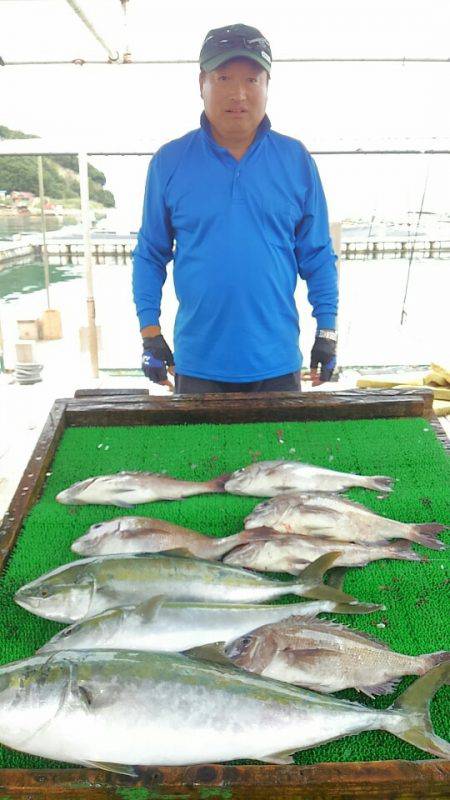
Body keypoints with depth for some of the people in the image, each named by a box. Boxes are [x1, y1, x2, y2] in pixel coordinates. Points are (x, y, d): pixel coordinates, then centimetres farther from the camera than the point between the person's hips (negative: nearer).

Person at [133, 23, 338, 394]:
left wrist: (327, 331, 3)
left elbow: (317, 255, 6)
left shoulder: (296, 160, 2)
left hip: (277, 362, 1)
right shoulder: (169, 161, 0)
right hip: (197, 362, 0)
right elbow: (150, 255, 5)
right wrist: (150, 332, 0)